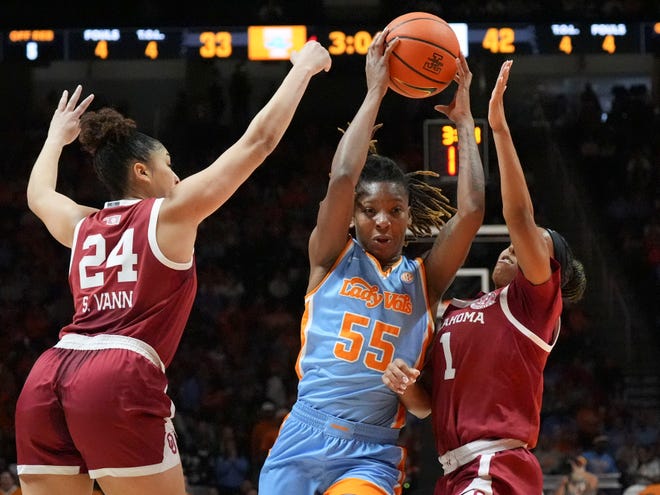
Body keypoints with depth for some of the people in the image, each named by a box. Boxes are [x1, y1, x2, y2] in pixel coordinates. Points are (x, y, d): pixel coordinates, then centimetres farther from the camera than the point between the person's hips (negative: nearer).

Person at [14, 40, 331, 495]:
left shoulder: (82, 227, 23)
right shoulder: (171, 214, 9)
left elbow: (38, 194, 48)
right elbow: (259, 140, 10)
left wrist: (57, 137, 64)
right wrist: (304, 68, 20)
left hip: (46, 379, 6)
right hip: (120, 379, -6)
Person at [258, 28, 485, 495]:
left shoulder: (423, 280, 10)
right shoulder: (331, 259, 7)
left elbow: (470, 212, -3)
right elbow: (342, 179, -9)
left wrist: (464, 118, 3)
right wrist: (375, 93, -5)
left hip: (372, 454, 0)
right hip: (304, 439, 0)